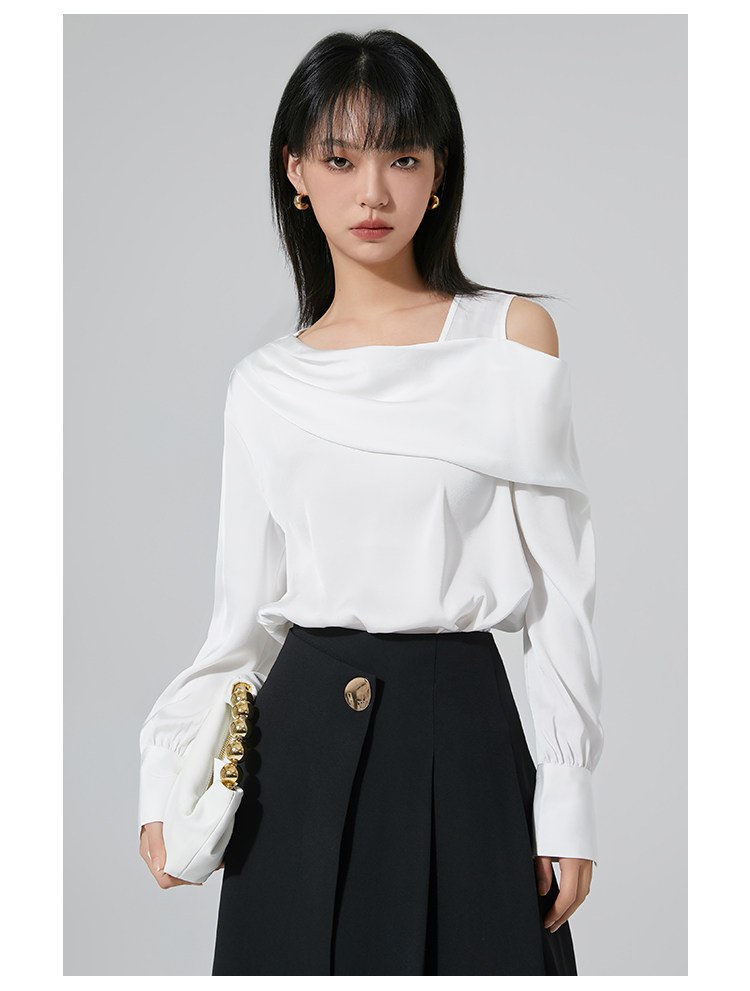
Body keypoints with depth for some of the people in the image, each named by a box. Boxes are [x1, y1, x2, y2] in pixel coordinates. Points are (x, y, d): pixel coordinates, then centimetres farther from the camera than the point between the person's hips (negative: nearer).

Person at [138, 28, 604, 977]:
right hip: (305, 733, 2)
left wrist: (568, 795, -5)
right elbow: (247, 605, 9)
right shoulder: (266, 384, 5)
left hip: (460, 729, -2)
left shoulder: (512, 336, -2)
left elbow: (559, 584, -2)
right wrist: (168, 772, 1)